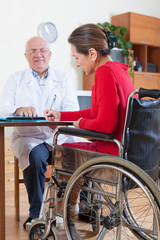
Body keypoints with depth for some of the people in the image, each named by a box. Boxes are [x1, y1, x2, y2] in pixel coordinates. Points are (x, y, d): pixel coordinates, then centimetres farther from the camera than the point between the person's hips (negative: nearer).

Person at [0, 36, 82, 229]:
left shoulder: (63, 79, 12)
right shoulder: (16, 79, 11)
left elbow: (72, 109, -2)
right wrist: (19, 110, -27)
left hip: (60, 136, 1)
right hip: (27, 136, -1)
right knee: (35, 155, -34)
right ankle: (35, 213, -18)